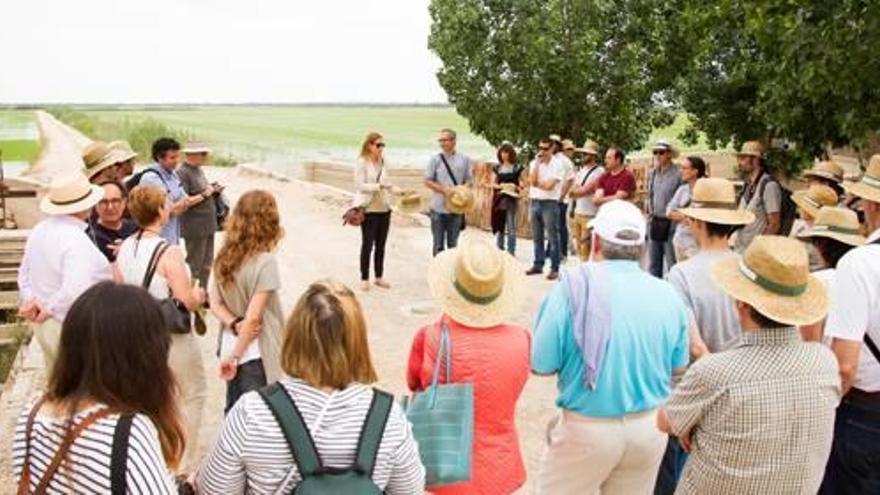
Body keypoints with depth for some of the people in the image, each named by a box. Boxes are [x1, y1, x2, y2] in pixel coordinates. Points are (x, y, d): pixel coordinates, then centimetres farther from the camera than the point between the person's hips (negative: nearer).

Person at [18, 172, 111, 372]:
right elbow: (75, 292, -33)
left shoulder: (39, 230, 3)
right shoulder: (76, 240, -25)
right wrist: (48, 310, -17)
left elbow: (25, 275, 14)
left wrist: (30, 301, 4)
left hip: (45, 326, 9)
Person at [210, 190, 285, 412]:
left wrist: (235, 324, -13)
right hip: (256, 353, -7)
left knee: (234, 413, 21)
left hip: (231, 346, 7)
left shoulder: (223, 257, 1)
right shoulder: (265, 261, -20)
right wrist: (234, 356, -12)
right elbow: (253, 317, -20)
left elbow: (215, 305, 2)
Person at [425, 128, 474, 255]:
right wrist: (444, 190, -15)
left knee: (453, 243, 11)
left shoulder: (464, 159, 3)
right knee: (438, 243, 6)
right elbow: (427, 182, 0)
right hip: (438, 208, -1)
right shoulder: (435, 159, 0)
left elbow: (468, 181, 8)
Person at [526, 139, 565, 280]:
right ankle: (538, 265, 21)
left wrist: (537, 182, -2)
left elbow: (548, 185, -15)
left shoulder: (557, 165, -6)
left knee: (552, 237, -2)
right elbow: (532, 181, -7)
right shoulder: (534, 163, 9)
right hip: (534, 202, 5)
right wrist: (538, 163, -8)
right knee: (537, 237, 12)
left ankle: (554, 268, 2)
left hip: (549, 203, -5)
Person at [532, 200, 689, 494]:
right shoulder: (668, 294, -6)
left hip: (586, 427, -3)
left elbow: (541, 365, -13)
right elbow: (678, 368, 7)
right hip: (651, 426, 4)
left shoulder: (574, 286, -17)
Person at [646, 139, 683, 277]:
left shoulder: (678, 174, -12)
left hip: (670, 225, -7)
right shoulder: (652, 173, 10)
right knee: (653, 265, 15)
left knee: (672, 265, -3)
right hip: (655, 223, 7)